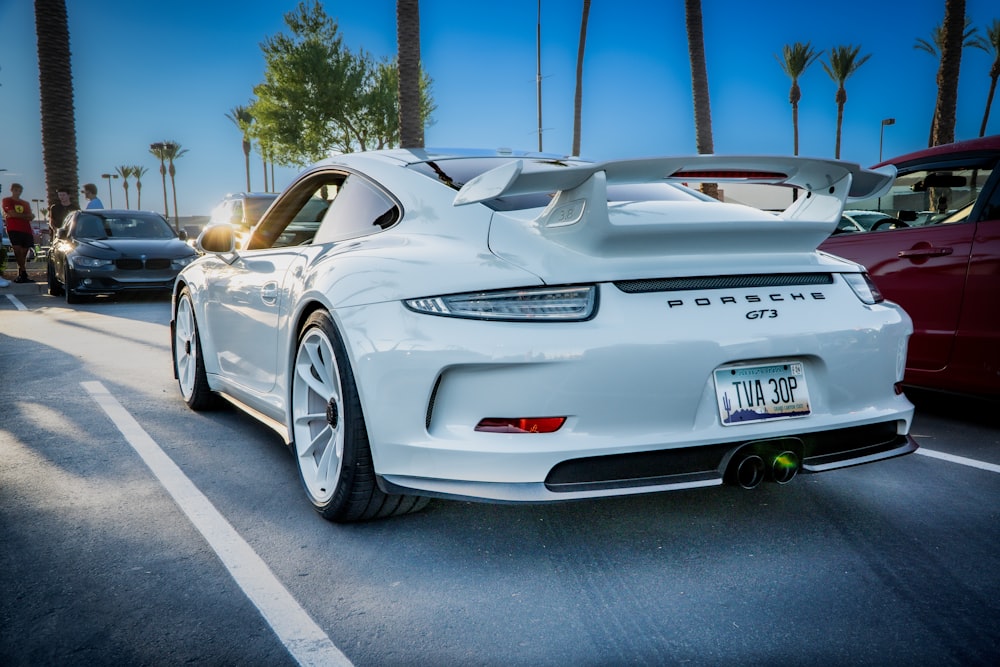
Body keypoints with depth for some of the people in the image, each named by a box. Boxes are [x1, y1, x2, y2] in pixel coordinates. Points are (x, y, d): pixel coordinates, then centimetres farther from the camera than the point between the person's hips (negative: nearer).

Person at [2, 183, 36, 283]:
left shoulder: (26, 203, 23)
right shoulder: (6, 201, 10)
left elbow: (31, 218, 10)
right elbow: (12, 214, -4)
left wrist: (17, 215, -2)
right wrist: (25, 216, 5)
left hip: (26, 230, 4)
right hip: (14, 229, -4)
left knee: (24, 253, -1)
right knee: (17, 250, -17)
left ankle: (21, 275, 1)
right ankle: (23, 273, -18)